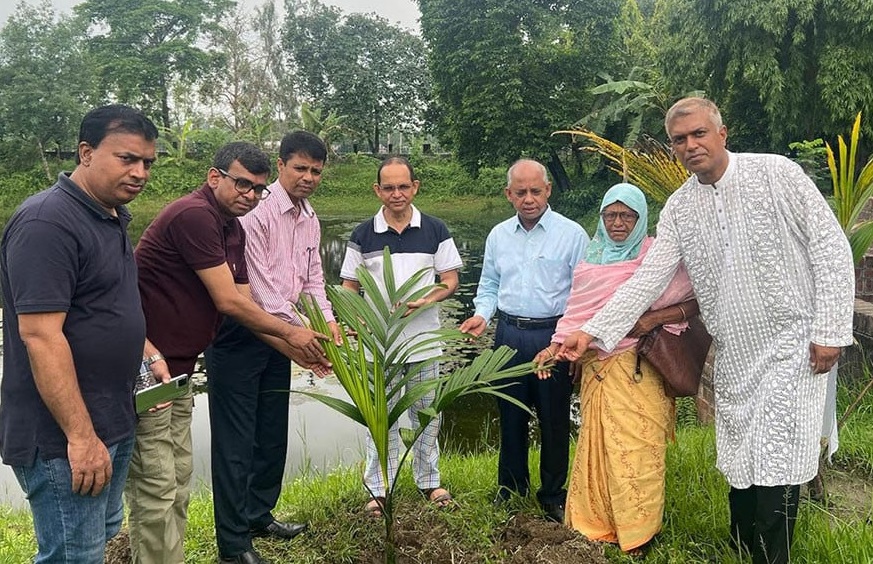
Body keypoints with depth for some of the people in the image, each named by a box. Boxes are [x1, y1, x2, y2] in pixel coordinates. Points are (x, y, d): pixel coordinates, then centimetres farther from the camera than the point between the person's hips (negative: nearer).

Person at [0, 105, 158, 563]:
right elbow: (40, 336, -24)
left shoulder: (111, 218, 10)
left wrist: (146, 352, 11)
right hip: (64, 436, -9)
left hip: (114, 422, 9)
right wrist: (80, 436, -24)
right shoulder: (47, 221, -20)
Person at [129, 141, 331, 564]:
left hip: (177, 370, 10)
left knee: (178, 483, 16)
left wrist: (296, 351, 9)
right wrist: (290, 333, -6)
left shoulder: (233, 230, 11)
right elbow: (228, 302, -18)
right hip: (146, 370, -10)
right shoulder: (194, 215, -18)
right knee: (156, 491, -3)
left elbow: (244, 303, 12)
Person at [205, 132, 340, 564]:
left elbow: (312, 281, 13)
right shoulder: (257, 211, -18)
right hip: (239, 336, -8)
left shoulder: (310, 221, 9)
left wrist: (329, 324, -3)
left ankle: (259, 516, 36)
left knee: (273, 433, 17)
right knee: (236, 439, -1)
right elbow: (261, 288, -23)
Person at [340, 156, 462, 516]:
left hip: (425, 340, 1)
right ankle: (378, 489, 20)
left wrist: (426, 299, -17)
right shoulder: (363, 236, 2)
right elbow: (349, 286, 4)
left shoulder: (435, 231, 2)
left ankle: (429, 481, 29)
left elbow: (451, 281, 2)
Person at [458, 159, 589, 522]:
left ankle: (553, 496, 22)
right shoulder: (498, 236, 10)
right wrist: (482, 315, -3)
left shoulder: (571, 234, -3)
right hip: (509, 335, 4)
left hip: (553, 336, -3)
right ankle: (511, 490, 29)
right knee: (511, 415, 12)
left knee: (554, 419, 5)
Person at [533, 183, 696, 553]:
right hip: (595, 367, 5)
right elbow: (577, 312, 13)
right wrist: (554, 347, 2)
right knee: (597, 446, 9)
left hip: (638, 369, -4)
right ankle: (598, 525, 22)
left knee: (635, 449, -3)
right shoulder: (592, 258, 13)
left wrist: (654, 319, -18)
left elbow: (696, 302, -8)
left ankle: (638, 536, 11)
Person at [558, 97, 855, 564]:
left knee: (775, 469, -5)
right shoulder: (679, 209, 6)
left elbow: (831, 248, -6)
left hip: (792, 349, -4)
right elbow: (647, 279, 1)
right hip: (733, 357, 4)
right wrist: (593, 331, -9)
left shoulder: (775, 173, -5)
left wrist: (831, 330, -11)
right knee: (738, 466, 11)